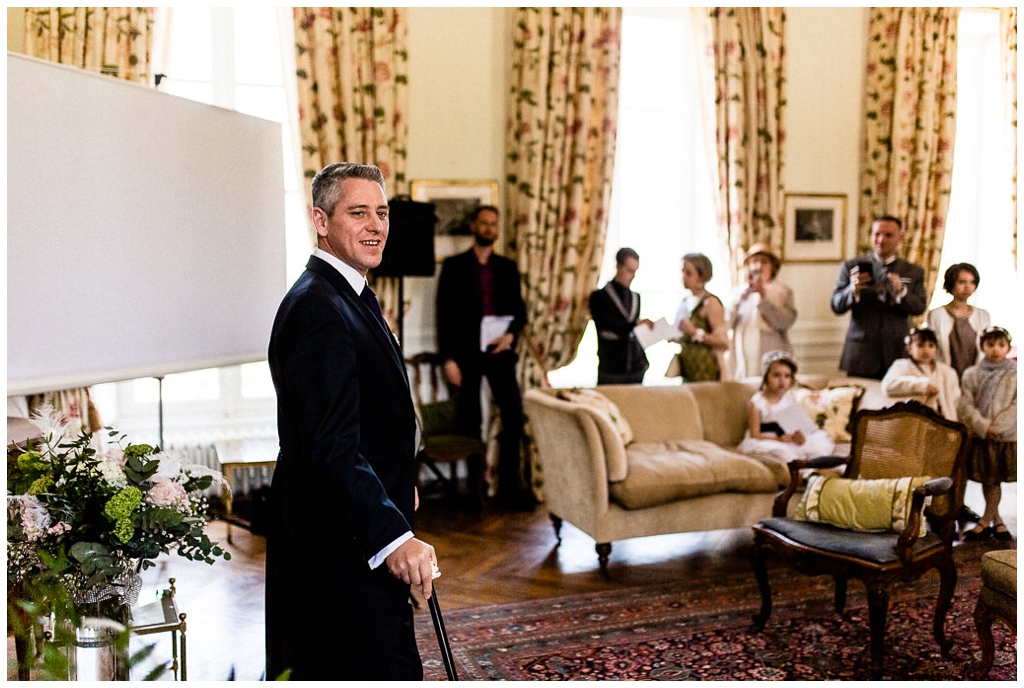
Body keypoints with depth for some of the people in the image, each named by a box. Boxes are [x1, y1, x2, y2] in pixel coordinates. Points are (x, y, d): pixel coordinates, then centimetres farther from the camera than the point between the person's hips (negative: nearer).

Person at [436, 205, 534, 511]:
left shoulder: (507, 267, 13)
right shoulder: (454, 266, 4)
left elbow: (519, 308, 15)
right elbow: (445, 313, -1)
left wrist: (511, 334, -6)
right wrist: (448, 358, -8)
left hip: (499, 350, 2)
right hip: (467, 352, -2)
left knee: (514, 415, -6)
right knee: (469, 423, 1)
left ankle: (509, 488, 1)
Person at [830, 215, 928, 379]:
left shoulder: (914, 272, 11)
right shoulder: (852, 266, 7)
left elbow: (920, 308, -1)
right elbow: (836, 306, 0)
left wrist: (901, 290, -20)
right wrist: (853, 290, -20)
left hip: (898, 354, 1)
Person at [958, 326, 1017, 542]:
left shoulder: (1015, 374, -1)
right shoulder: (971, 374, 3)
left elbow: (1016, 406, -7)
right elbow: (966, 405, -3)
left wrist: (998, 426, -15)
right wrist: (983, 427, -14)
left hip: (1007, 436, -1)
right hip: (980, 436, 1)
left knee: (995, 479, 4)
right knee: (988, 481, 8)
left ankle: (985, 523, 15)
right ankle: (997, 521, 21)